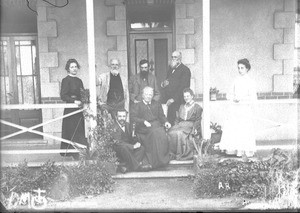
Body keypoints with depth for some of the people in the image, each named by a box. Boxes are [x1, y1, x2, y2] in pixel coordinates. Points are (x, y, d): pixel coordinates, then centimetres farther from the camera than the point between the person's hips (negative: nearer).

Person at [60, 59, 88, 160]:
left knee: (80, 131, 6)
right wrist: (74, 101, -23)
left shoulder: (79, 80, 16)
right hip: (70, 110, -7)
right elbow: (63, 96, -13)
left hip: (79, 110, 7)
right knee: (72, 132, -7)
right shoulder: (66, 80, -5)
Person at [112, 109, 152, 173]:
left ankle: (127, 167, -28)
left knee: (141, 148, -14)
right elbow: (118, 143, -23)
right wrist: (133, 146, -25)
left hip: (128, 149, 8)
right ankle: (137, 166, -26)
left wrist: (136, 143, -5)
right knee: (123, 147, -37)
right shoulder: (114, 127, -15)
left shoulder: (127, 125, 12)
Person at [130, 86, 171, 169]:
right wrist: (144, 121, -15)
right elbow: (133, 118, 0)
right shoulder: (137, 106, 14)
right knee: (155, 133, -32)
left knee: (161, 133, -30)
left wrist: (165, 122, -1)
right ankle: (155, 161, -27)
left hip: (157, 125, 4)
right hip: (144, 128, -3)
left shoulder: (157, 104, 26)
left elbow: (161, 116, 20)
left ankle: (163, 159, -21)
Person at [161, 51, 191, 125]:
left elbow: (183, 87, -12)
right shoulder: (171, 69, 20)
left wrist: (173, 99, -18)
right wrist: (164, 83, 2)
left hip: (177, 101, -6)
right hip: (168, 101, 6)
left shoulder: (185, 70, -4)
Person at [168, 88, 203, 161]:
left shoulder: (197, 107, 12)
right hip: (180, 125, 5)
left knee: (180, 133, -36)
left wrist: (195, 128, -15)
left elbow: (198, 120, 3)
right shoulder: (181, 106, 29)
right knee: (171, 133, -28)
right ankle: (173, 154, -25)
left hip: (190, 125, -5)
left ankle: (185, 154, -29)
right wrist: (175, 125, 4)